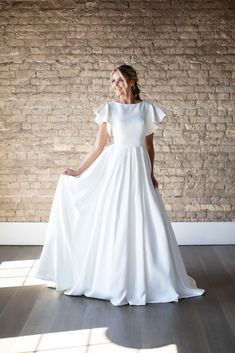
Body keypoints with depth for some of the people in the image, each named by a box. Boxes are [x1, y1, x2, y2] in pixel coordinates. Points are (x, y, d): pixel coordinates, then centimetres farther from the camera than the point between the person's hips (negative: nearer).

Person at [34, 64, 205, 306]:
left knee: (145, 224, 1)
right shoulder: (108, 108, 2)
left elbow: (149, 145, 11)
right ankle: (115, 280, 16)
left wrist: (151, 174, 7)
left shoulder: (147, 109, 6)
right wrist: (79, 171, 4)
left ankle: (147, 277, 17)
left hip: (139, 169, 1)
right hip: (116, 168, -1)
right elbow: (99, 146, 5)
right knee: (115, 224, 3)